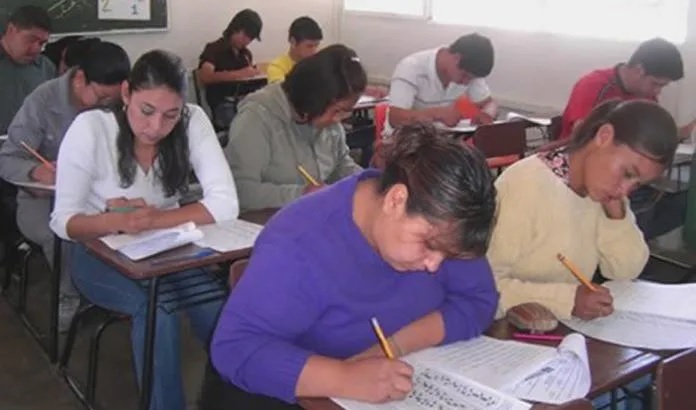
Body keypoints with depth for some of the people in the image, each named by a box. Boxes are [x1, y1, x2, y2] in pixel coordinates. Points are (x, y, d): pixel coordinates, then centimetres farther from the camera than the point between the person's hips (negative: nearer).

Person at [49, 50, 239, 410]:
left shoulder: (193, 121, -14)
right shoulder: (90, 129, -18)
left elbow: (225, 204, -20)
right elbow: (63, 221, -14)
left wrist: (154, 219, -30)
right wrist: (118, 221, -34)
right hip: (102, 255, -2)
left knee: (218, 305, -25)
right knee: (157, 304, -30)